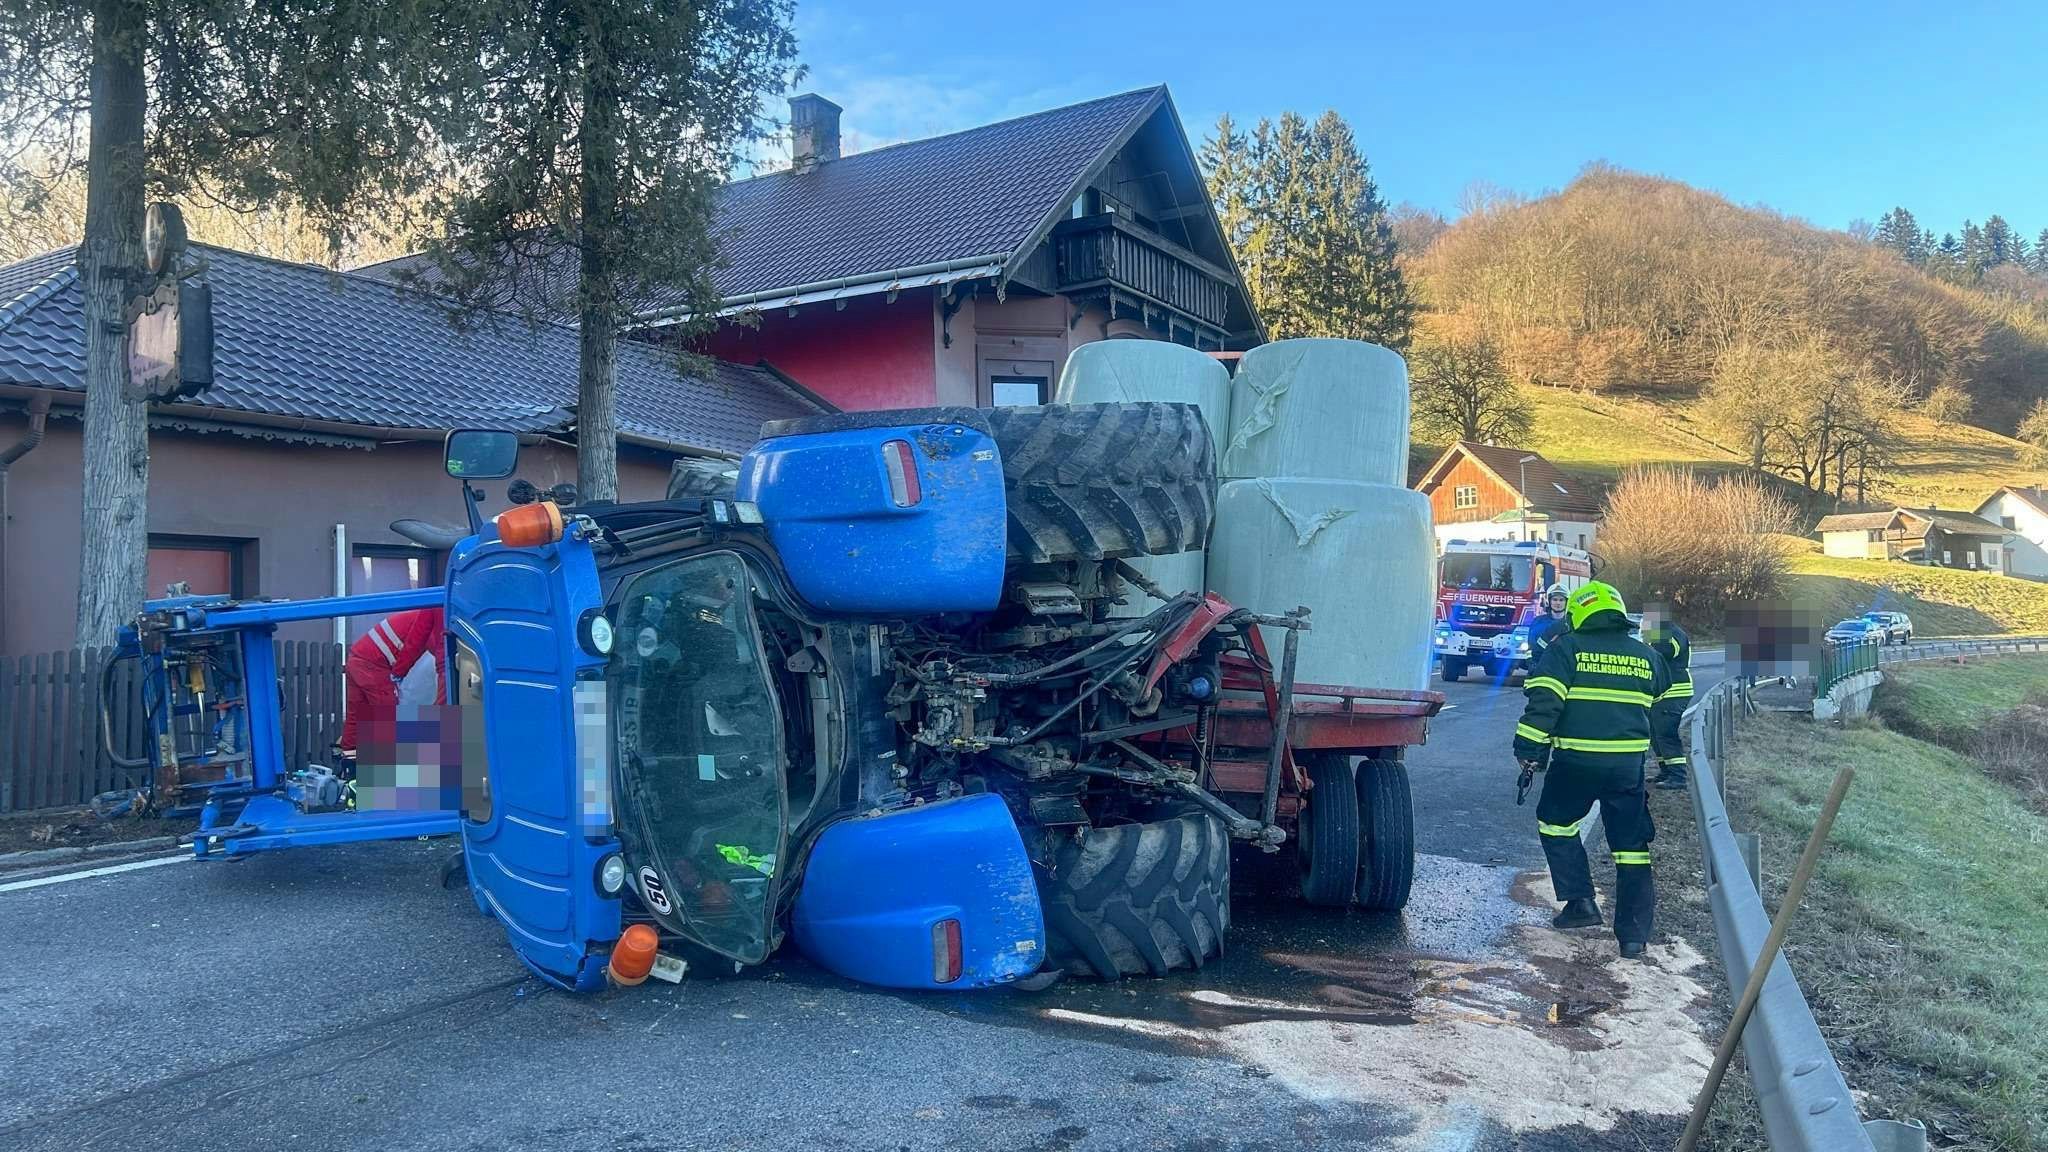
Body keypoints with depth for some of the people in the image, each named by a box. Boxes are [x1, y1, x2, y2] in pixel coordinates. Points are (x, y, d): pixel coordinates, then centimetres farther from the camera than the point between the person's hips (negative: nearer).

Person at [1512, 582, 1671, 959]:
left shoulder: (1566, 649, -3)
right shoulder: (1648, 657, 12)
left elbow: (1543, 701, -13)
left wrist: (1529, 750, -9)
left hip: (1576, 762, -3)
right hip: (1629, 765, 4)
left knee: (1555, 822, 19)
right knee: (1631, 844, 10)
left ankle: (1580, 902, 13)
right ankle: (1633, 933, 10)